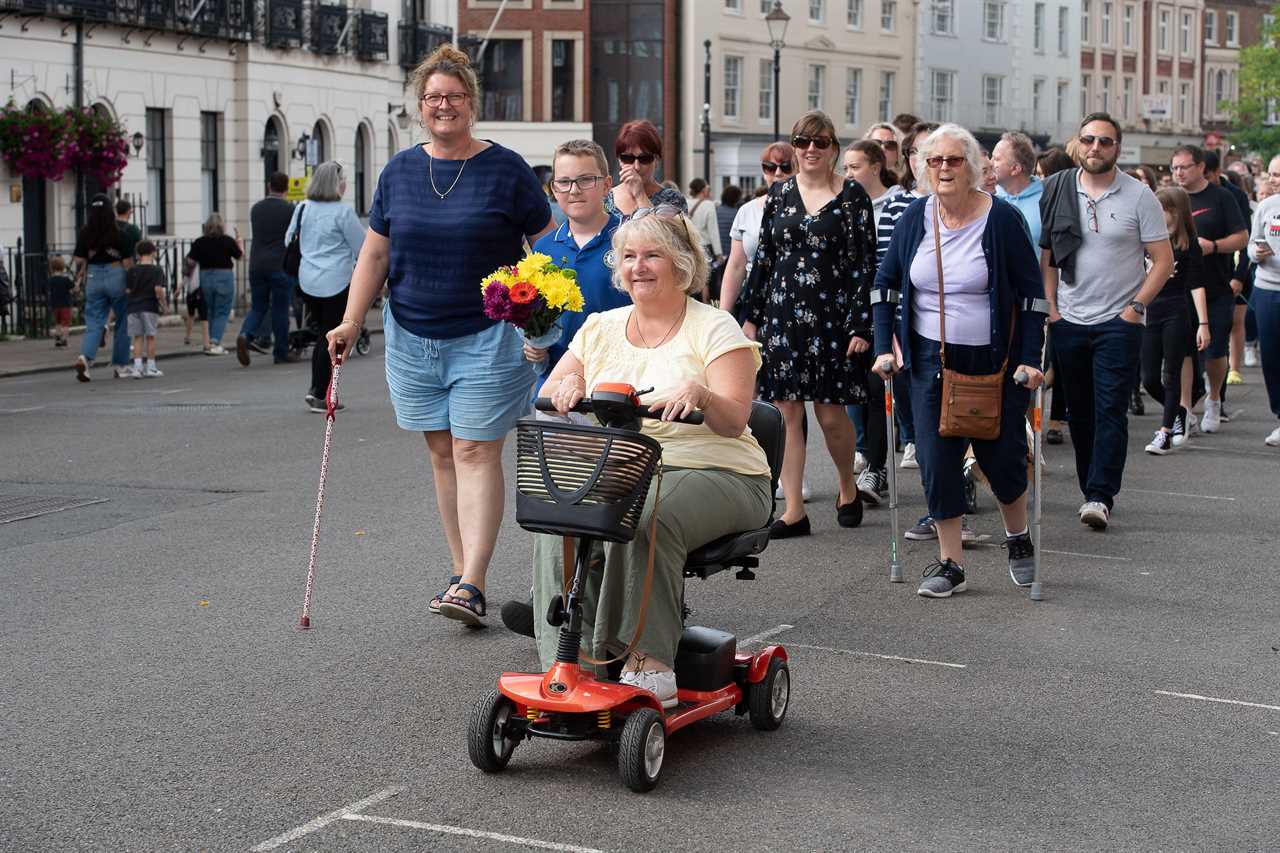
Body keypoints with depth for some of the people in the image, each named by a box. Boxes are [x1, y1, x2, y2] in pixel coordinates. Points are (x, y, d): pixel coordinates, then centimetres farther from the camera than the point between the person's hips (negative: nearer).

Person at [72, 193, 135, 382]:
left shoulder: (84, 234, 0)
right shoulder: (119, 233, -8)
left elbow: (79, 261, 3)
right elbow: (127, 261, -9)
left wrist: (80, 281, 16)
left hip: (93, 278, 3)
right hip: (116, 276, -2)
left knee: (94, 324, 6)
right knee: (123, 322, 12)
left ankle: (85, 357, -19)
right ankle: (119, 366, 16)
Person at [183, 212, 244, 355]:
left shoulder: (199, 242, -3)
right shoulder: (228, 241, -8)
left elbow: (190, 262, -2)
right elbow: (240, 255, 5)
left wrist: (188, 276, 15)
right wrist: (239, 240, 20)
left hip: (205, 278, 3)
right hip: (224, 277, -3)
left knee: (210, 312, 16)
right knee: (222, 313, 1)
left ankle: (211, 343, 20)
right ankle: (214, 343, -11)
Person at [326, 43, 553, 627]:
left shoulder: (505, 169, -2)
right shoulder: (399, 171, 9)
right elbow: (375, 252, 11)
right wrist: (352, 321, 2)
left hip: (487, 338, -4)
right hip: (413, 338, 4)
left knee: (475, 453, -9)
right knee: (442, 454, 7)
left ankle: (472, 585, -12)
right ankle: (460, 573, 15)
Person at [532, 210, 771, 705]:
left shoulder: (714, 328, 1)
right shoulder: (600, 329, 16)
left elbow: (734, 421, -12)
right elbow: (546, 399, 9)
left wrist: (701, 395, -34)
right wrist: (567, 386, -15)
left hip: (714, 474, -4)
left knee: (644, 519, -36)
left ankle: (649, 663, -31)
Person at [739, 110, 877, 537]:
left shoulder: (852, 196, -1)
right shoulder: (780, 193, 9)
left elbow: (865, 264, -3)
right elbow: (763, 258, 12)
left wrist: (861, 325, -9)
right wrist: (751, 317, 8)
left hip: (832, 317, -3)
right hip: (783, 316, 3)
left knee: (830, 412, -1)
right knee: (787, 411, 1)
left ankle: (848, 489, 26)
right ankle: (794, 510, 7)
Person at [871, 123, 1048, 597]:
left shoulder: (1002, 218, -9)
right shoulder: (915, 217, 1)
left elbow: (1032, 292, -6)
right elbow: (886, 282, 9)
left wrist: (1029, 359, -12)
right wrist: (884, 346, 1)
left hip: (993, 360, -3)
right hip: (931, 358, 3)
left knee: (1001, 456, 5)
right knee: (936, 459, -2)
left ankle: (1019, 540, 33)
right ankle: (949, 564, 7)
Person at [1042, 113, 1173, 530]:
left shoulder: (1138, 195, -3)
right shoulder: (1057, 191, 4)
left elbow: (1163, 260, -2)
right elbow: (1046, 256, 10)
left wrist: (1135, 307, -10)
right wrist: (1050, 307, 2)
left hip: (1119, 323, -3)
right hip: (1069, 321, 3)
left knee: (1110, 411, -9)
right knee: (1078, 413, 9)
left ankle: (1101, 496, -11)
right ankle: (1094, 491, 20)